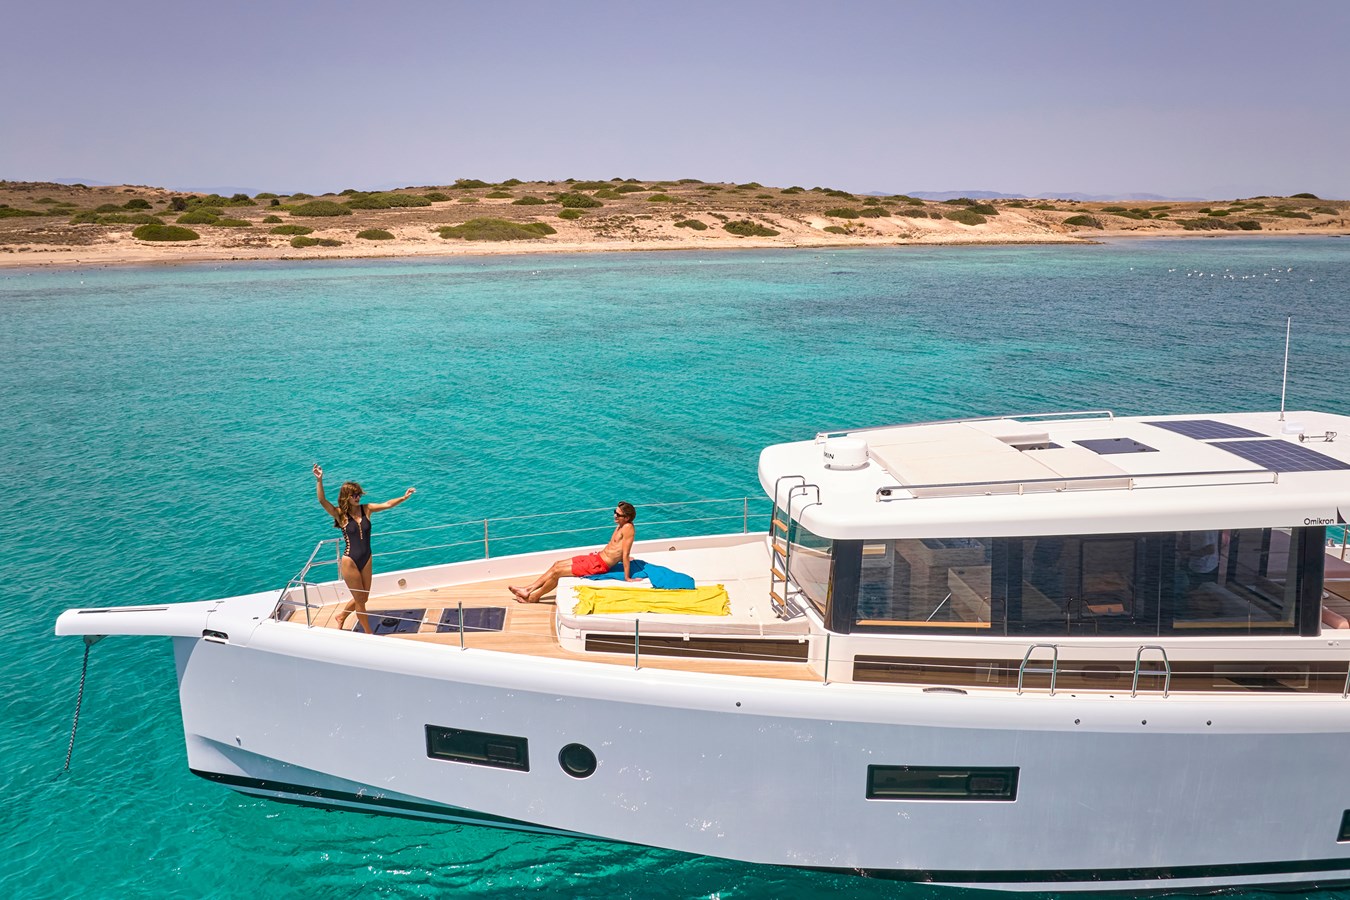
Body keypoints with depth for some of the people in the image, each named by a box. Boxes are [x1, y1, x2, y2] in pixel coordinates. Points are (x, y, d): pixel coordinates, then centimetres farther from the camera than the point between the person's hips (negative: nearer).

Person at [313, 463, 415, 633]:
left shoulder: (366, 509, -1)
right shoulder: (340, 514, -11)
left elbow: (387, 505, -3)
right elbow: (322, 501, -22)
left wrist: (404, 497, -16)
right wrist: (319, 480, -35)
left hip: (366, 559, 5)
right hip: (350, 561, -5)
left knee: (363, 598, 18)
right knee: (360, 599, 6)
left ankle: (340, 617, 44)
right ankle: (369, 633, 24)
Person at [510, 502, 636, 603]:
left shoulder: (628, 528, -22)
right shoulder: (620, 525, 6)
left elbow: (625, 554, -23)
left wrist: (627, 578, -21)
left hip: (599, 565, -9)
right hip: (595, 557, 9)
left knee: (557, 572, -7)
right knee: (557, 564, 11)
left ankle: (534, 597, 12)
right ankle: (528, 589, 15)